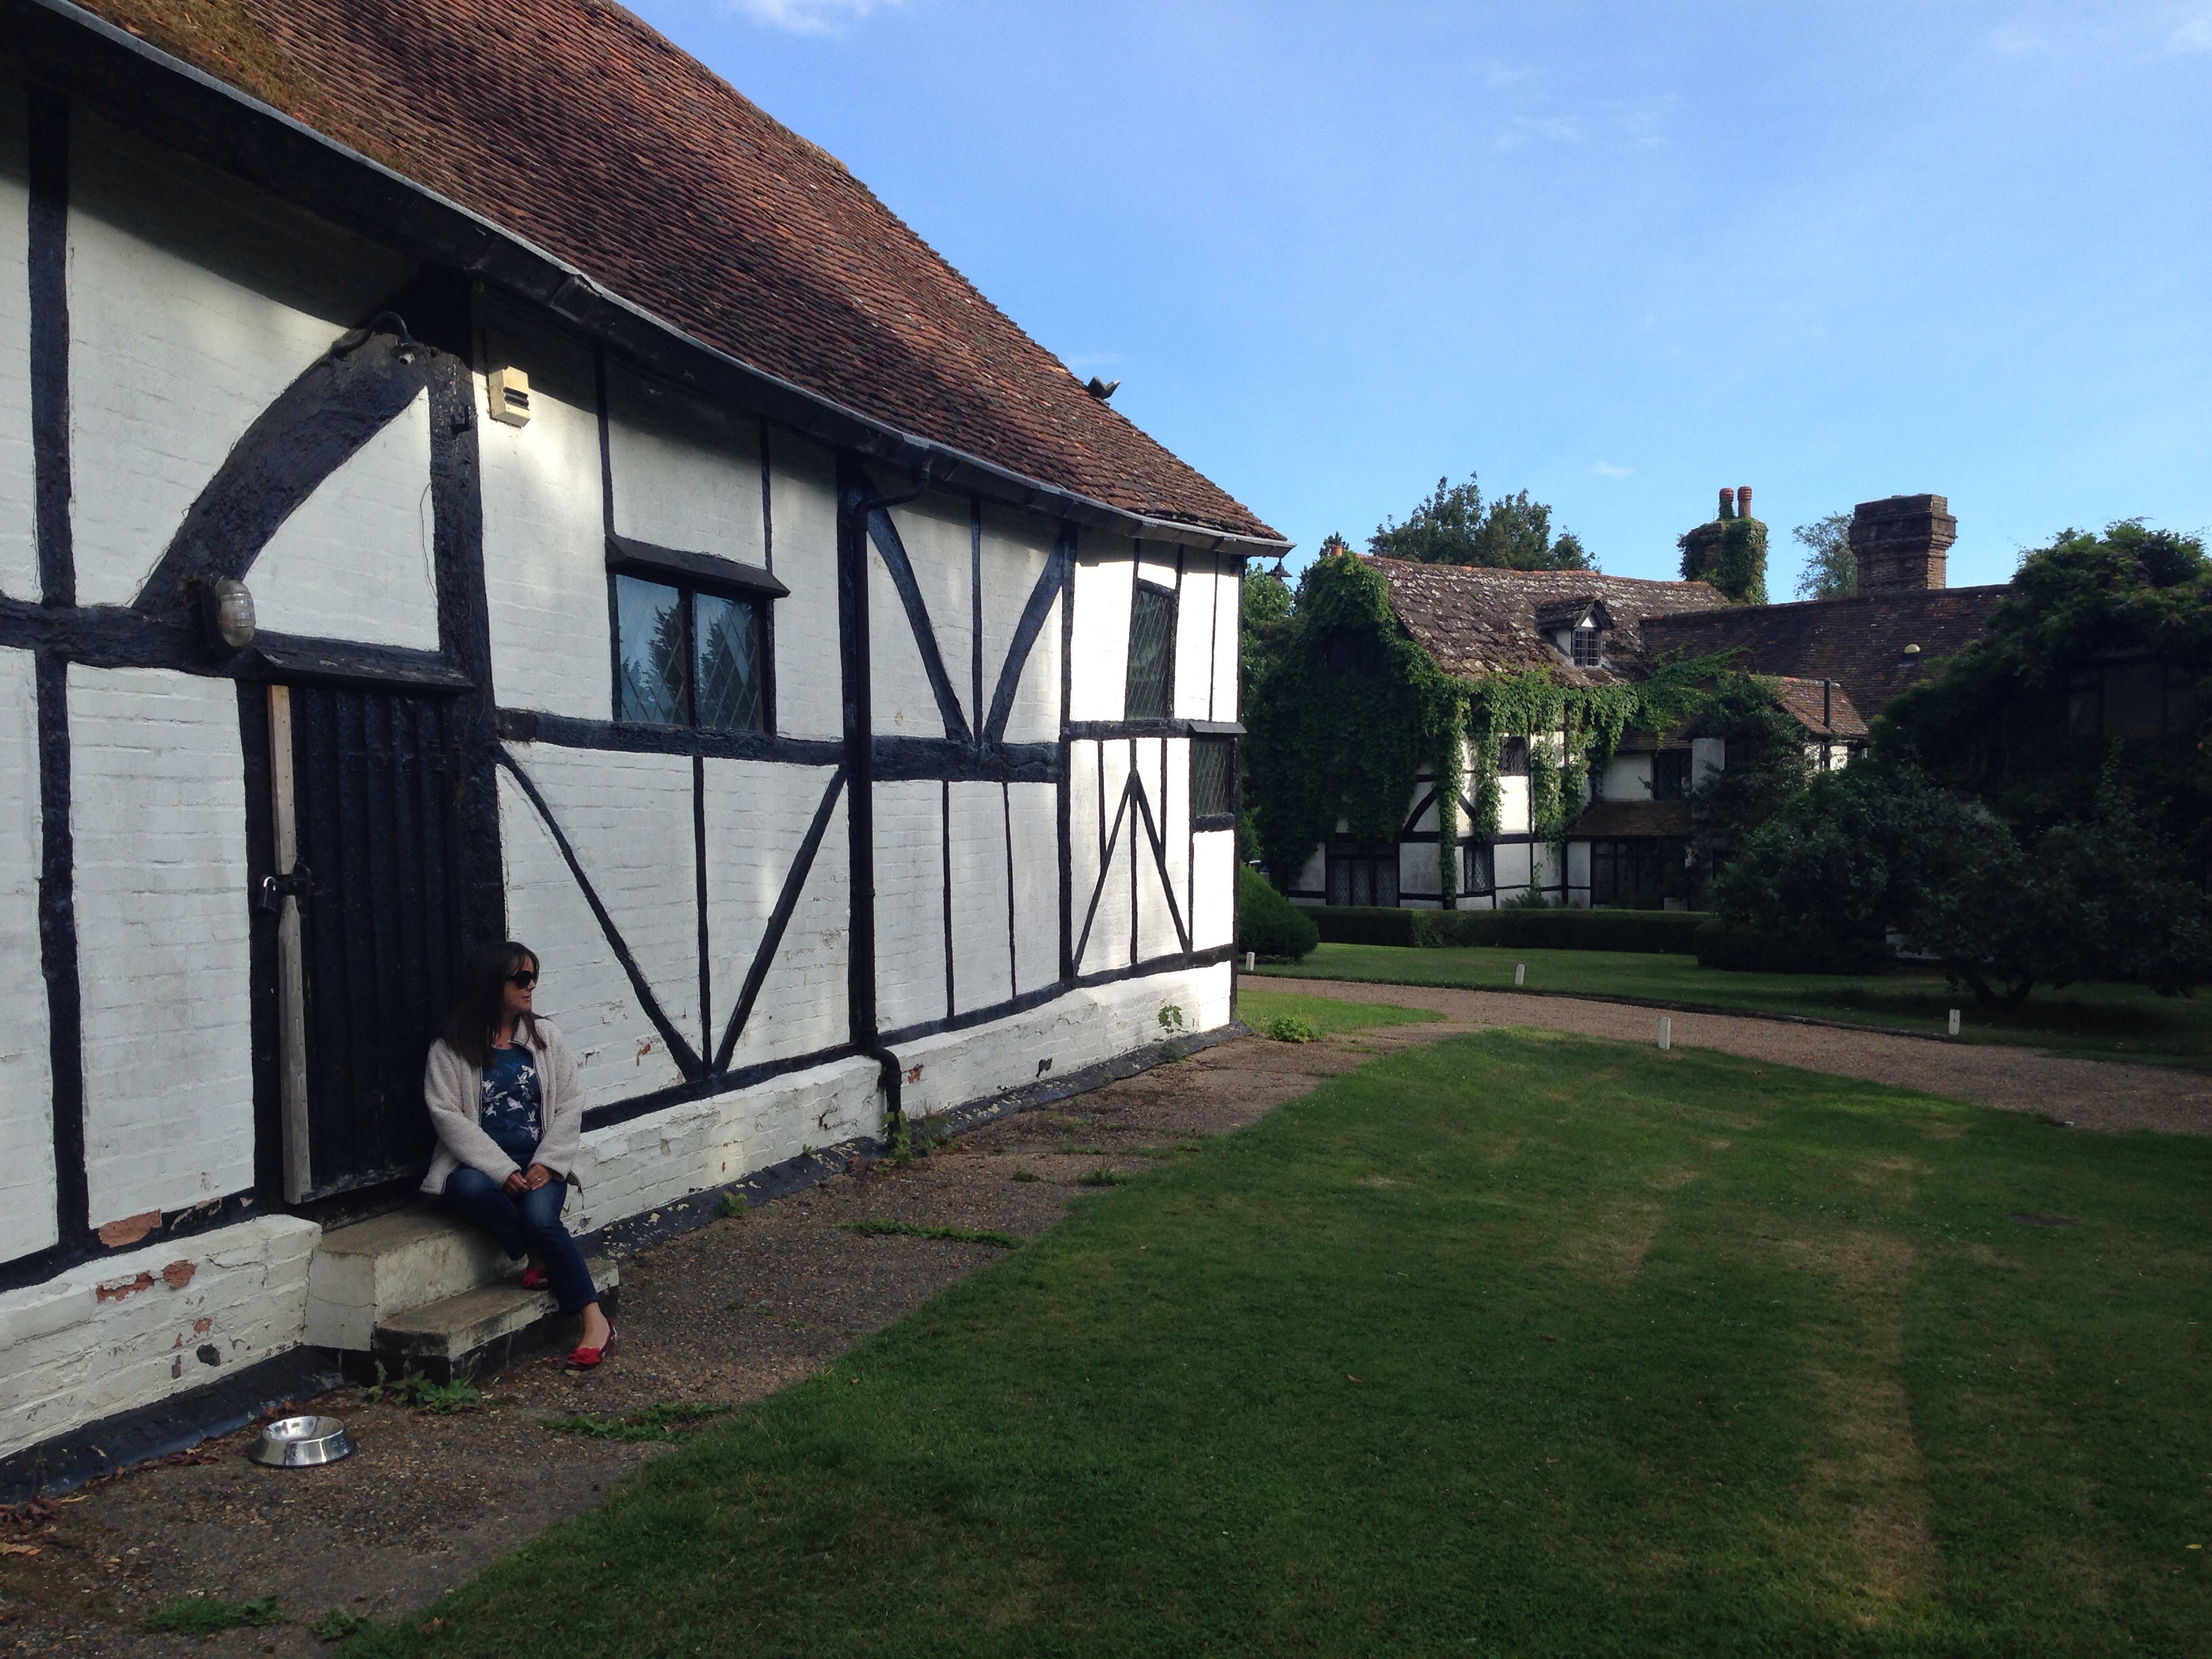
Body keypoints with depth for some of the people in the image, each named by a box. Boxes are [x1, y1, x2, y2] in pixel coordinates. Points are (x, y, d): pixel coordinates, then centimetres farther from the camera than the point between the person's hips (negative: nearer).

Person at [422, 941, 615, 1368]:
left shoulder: (545, 1037, 8)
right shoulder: (450, 1049, -1)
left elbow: (569, 1106, 4)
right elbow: (448, 1116, -10)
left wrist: (546, 1164, -11)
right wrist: (503, 1170, -19)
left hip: (538, 1161, 1)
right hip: (480, 1163, -1)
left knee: (540, 1216, -28)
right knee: (469, 1189, -36)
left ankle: (596, 1322, -25)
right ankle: (542, 1258, -18)